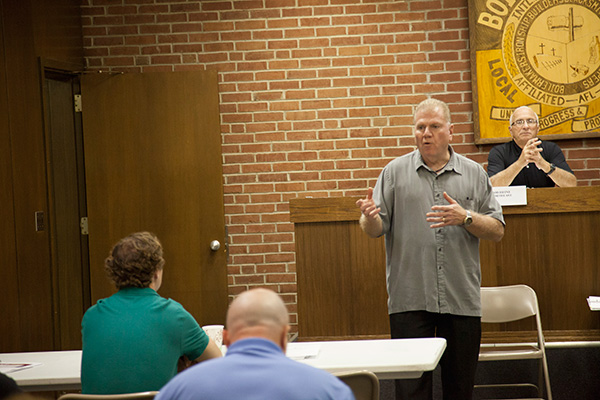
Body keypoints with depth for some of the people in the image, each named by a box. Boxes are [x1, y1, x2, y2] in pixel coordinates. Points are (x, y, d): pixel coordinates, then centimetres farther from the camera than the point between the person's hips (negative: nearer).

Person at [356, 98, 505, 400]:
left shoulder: (474, 174, 9)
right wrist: (370, 217, -20)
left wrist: (466, 217, -12)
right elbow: (374, 230, 3)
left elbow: (497, 231, 6)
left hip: (462, 299, 2)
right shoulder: (395, 172, 7)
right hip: (409, 299, -1)